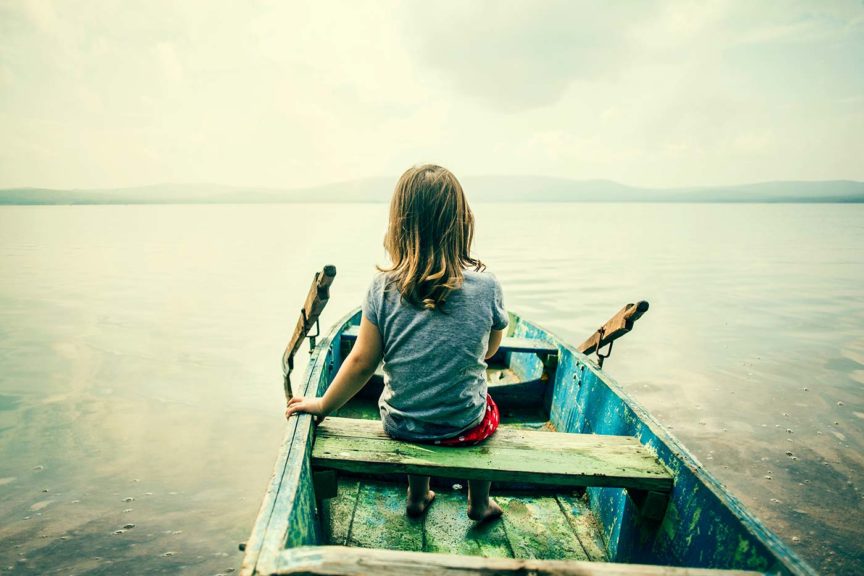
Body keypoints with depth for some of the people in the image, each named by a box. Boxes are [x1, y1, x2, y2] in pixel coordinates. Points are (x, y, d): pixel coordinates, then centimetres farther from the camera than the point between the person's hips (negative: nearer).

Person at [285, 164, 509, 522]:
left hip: (400, 426, 1)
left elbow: (361, 363, -11)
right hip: (464, 427, -1)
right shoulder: (486, 285, -16)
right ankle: (479, 502, 45)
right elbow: (489, 350, 0)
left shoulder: (383, 288, -16)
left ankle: (417, 496, 49)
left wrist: (322, 406, 5)